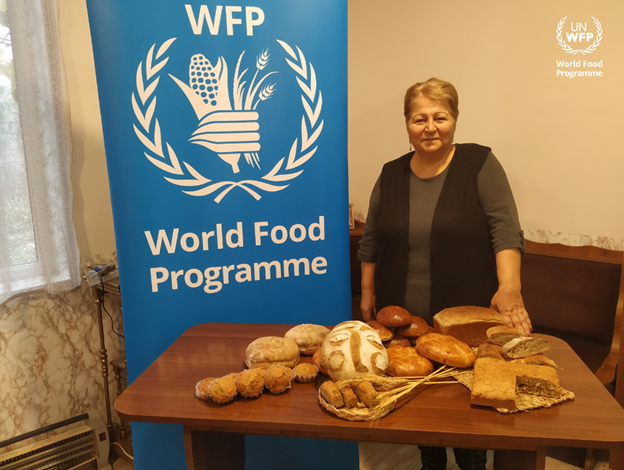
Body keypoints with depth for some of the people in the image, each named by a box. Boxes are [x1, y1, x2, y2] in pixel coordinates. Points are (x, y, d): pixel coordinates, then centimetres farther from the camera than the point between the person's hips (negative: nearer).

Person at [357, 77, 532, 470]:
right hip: (404, 320, 3)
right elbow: (371, 242, 11)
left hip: (467, 318, -3)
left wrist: (509, 287, -23)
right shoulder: (391, 175, 6)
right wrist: (368, 292, 10)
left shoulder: (479, 164, -3)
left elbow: (506, 230, -11)